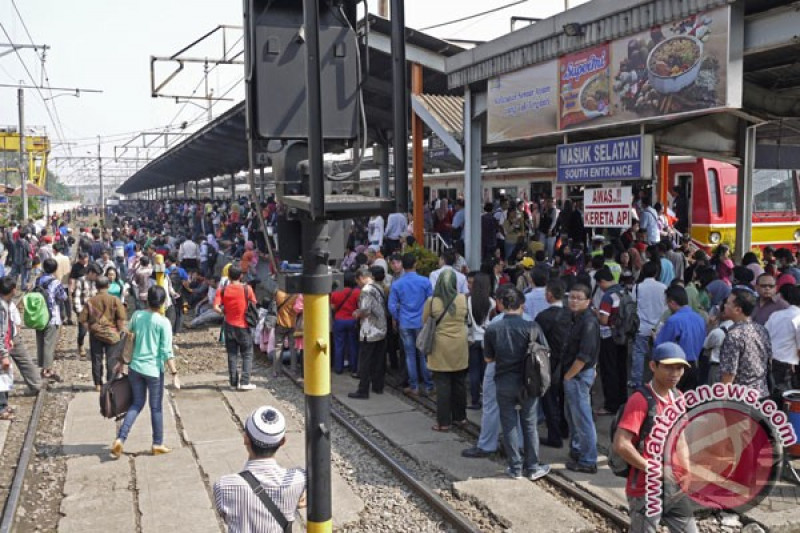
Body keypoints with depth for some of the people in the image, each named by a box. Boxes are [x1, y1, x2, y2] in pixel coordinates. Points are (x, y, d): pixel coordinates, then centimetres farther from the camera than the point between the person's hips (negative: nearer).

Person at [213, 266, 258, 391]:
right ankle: (244, 382, -4)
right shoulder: (247, 289, -7)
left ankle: (234, 382, 12)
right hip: (244, 326, -2)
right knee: (247, 355, 5)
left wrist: (224, 313, 4)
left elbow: (216, 307, -12)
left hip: (229, 326, 2)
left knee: (232, 354, 10)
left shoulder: (223, 291, -3)